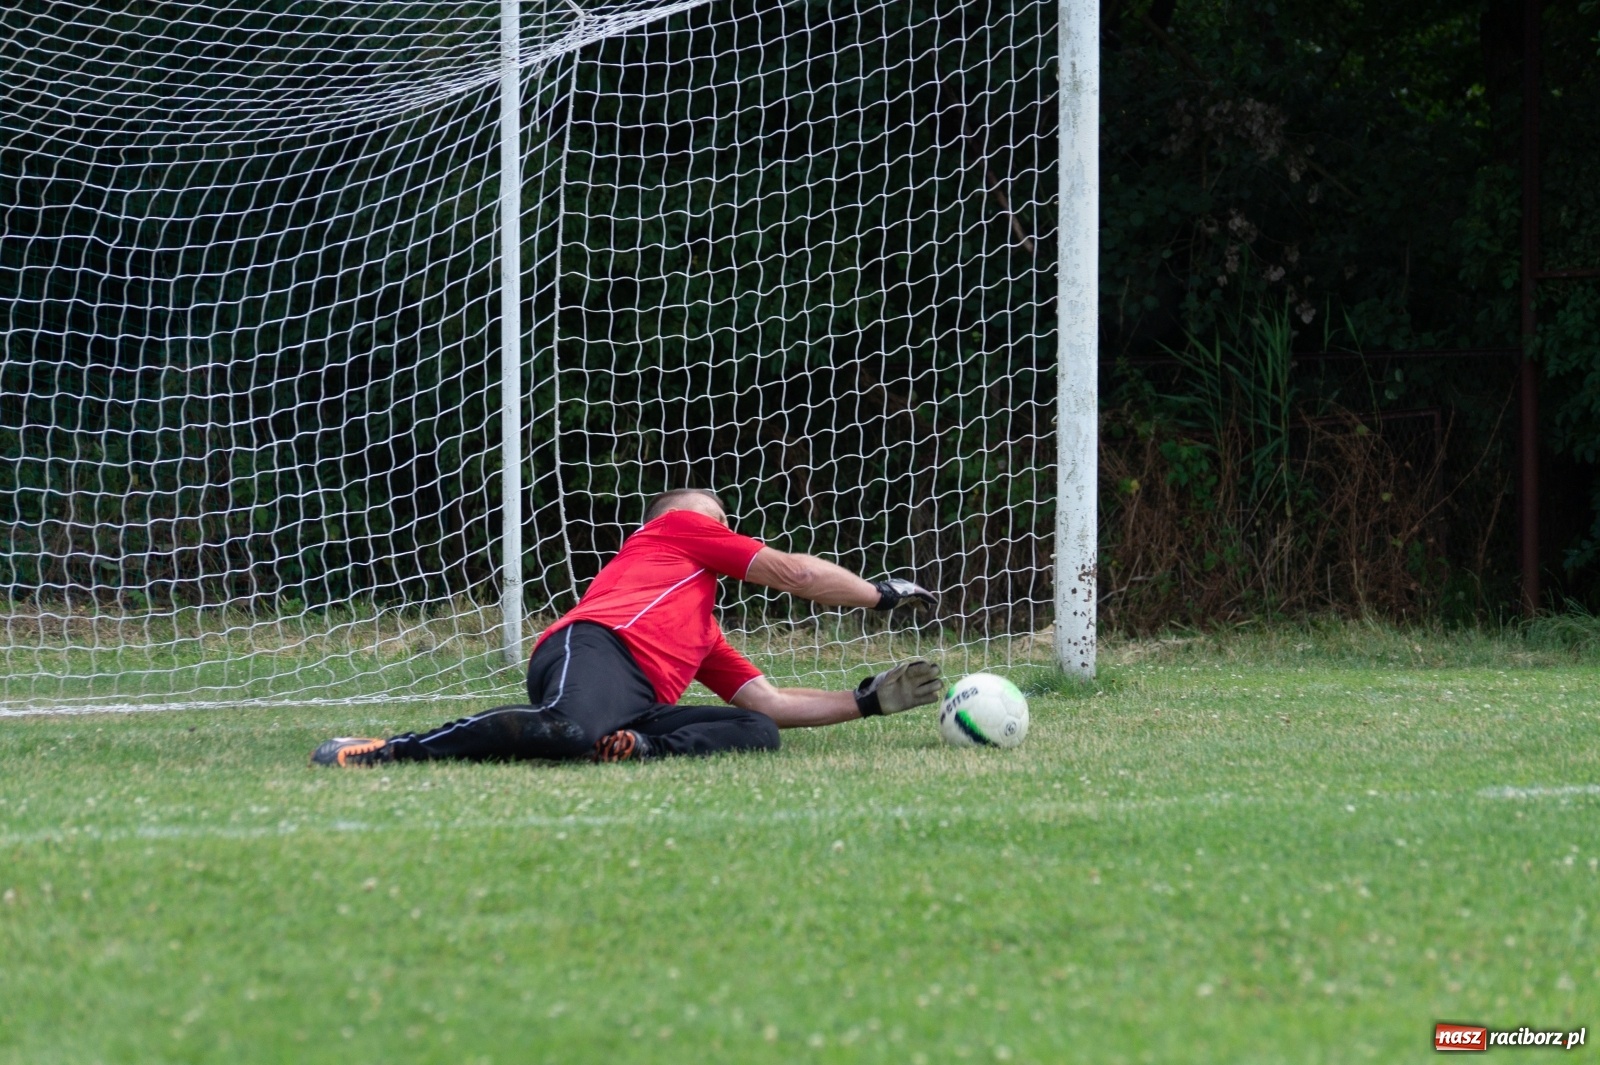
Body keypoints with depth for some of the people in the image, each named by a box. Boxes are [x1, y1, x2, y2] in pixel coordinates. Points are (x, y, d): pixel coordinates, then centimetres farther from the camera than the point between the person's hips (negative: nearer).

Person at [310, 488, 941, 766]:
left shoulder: (706, 633, 43)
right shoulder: (676, 528, 25)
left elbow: (772, 703, 39)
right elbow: (794, 573, 22)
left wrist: (868, 701, 38)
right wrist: (884, 594, 33)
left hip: (642, 707, 7)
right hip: (597, 649, -7)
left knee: (759, 731, -12)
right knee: (572, 732, -40)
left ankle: (640, 749, -34)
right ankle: (383, 751, -32)